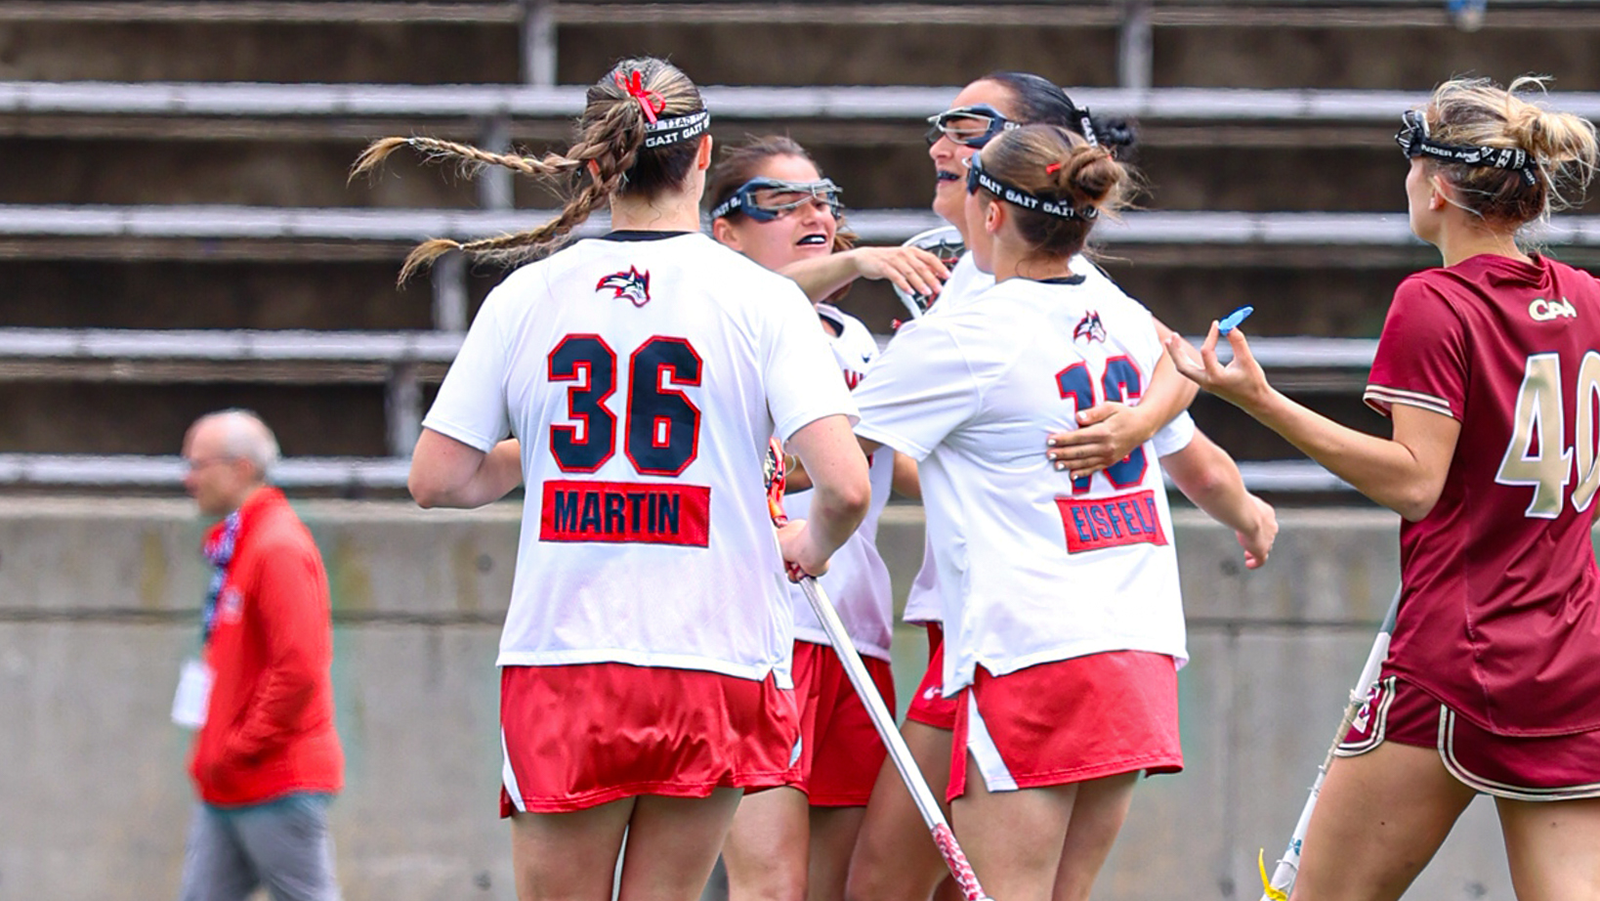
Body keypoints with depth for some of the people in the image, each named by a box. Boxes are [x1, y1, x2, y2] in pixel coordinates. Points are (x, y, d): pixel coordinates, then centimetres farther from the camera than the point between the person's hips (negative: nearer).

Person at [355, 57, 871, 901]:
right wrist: (812, 544, 10)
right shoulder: (760, 298, -3)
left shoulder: (525, 295, 3)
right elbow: (845, 484, -12)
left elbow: (436, 478, 4)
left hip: (560, 661, 1)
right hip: (717, 668, -1)